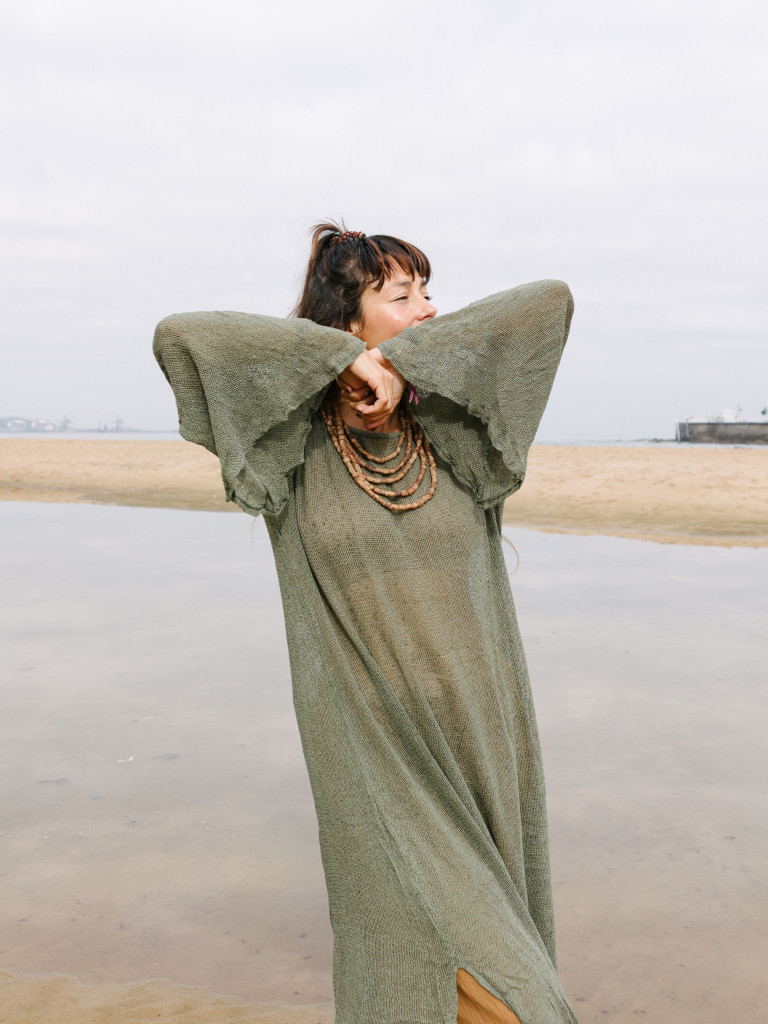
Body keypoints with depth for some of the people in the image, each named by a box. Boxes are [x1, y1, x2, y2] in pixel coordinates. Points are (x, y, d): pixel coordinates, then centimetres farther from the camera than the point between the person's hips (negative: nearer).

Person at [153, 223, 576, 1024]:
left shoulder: (451, 426, 0)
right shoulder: (294, 437, -4)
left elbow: (551, 299, -9)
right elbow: (179, 335, -16)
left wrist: (402, 362, -13)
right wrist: (346, 356, -16)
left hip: (480, 729, 3)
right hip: (375, 743, -3)